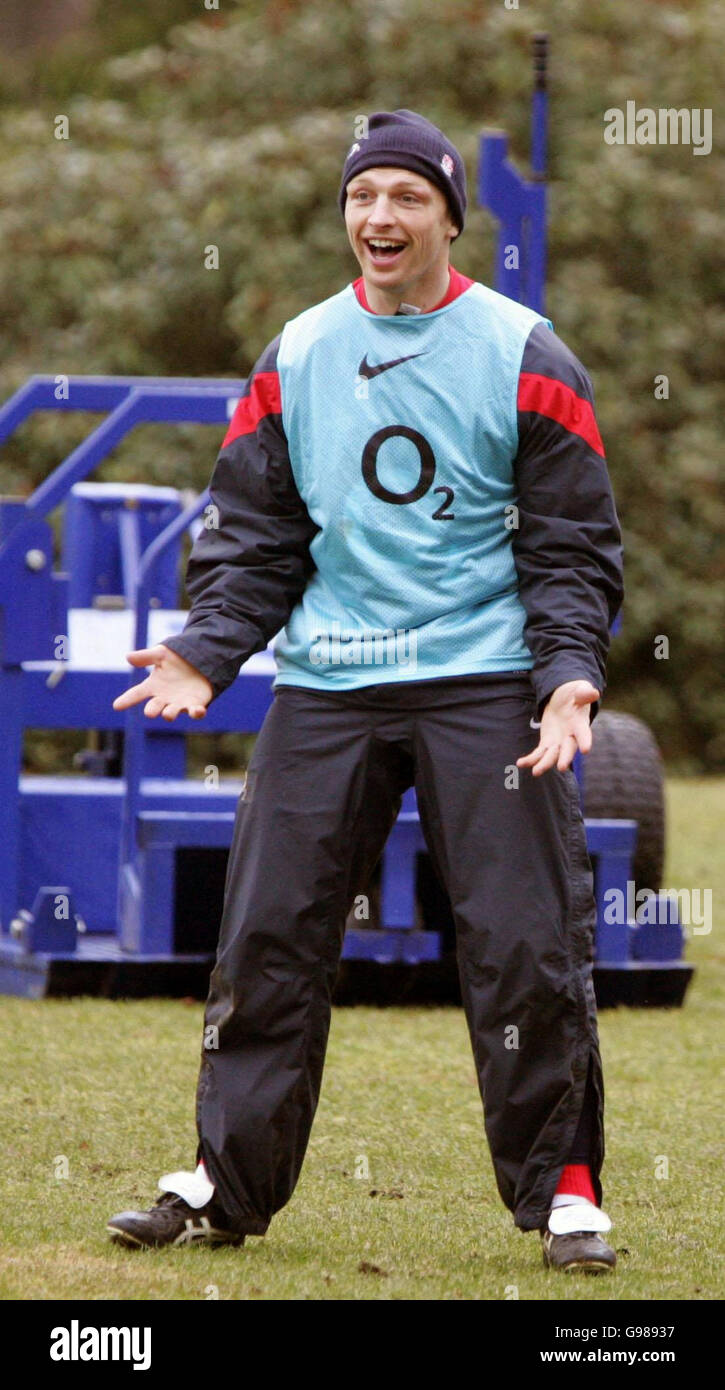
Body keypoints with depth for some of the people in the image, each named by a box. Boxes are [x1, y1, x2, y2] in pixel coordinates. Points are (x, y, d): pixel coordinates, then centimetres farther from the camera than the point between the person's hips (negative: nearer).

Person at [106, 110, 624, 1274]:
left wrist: (571, 676, -13)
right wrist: (204, 653, -2)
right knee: (268, 933, 0)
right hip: (324, 686, 3)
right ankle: (225, 1182, 9)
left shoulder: (524, 357, 0)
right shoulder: (294, 359, 9)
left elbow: (575, 544, 1)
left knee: (525, 942, -6)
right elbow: (253, 535, 13)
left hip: (483, 682, -3)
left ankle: (563, 1190, 4)